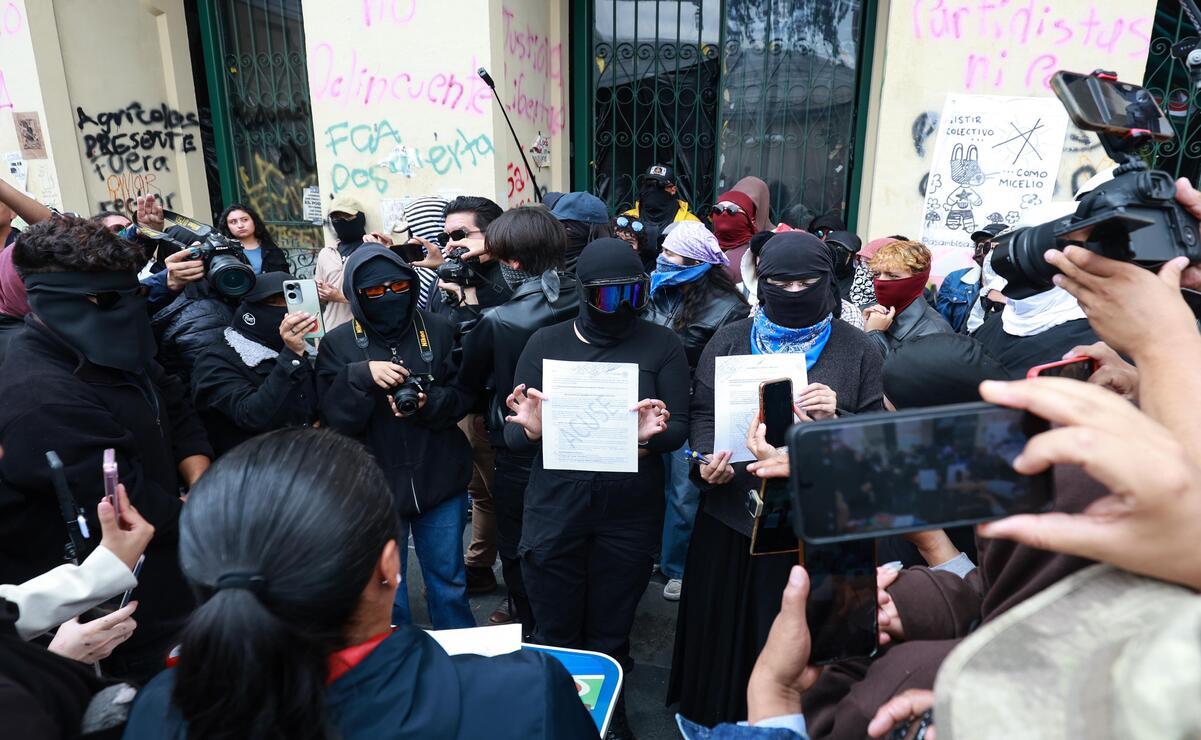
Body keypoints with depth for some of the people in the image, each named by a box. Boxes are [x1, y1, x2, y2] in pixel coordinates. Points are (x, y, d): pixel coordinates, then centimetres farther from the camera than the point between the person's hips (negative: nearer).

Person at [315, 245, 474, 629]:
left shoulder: (438, 329, -4)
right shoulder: (338, 344, -4)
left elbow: (465, 394, -2)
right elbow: (335, 419, -10)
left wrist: (429, 404, -21)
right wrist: (362, 376, -25)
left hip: (440, 481, 1)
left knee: (449, 583, 18)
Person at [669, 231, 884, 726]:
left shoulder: (857, 351, 0)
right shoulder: (730, 340, 4)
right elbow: (703, 413, 5)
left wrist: (836, 418, -20)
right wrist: (708, 459, -14)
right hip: (733, 514, 2)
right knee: (723, 627, 14)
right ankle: (714, 716, 40)